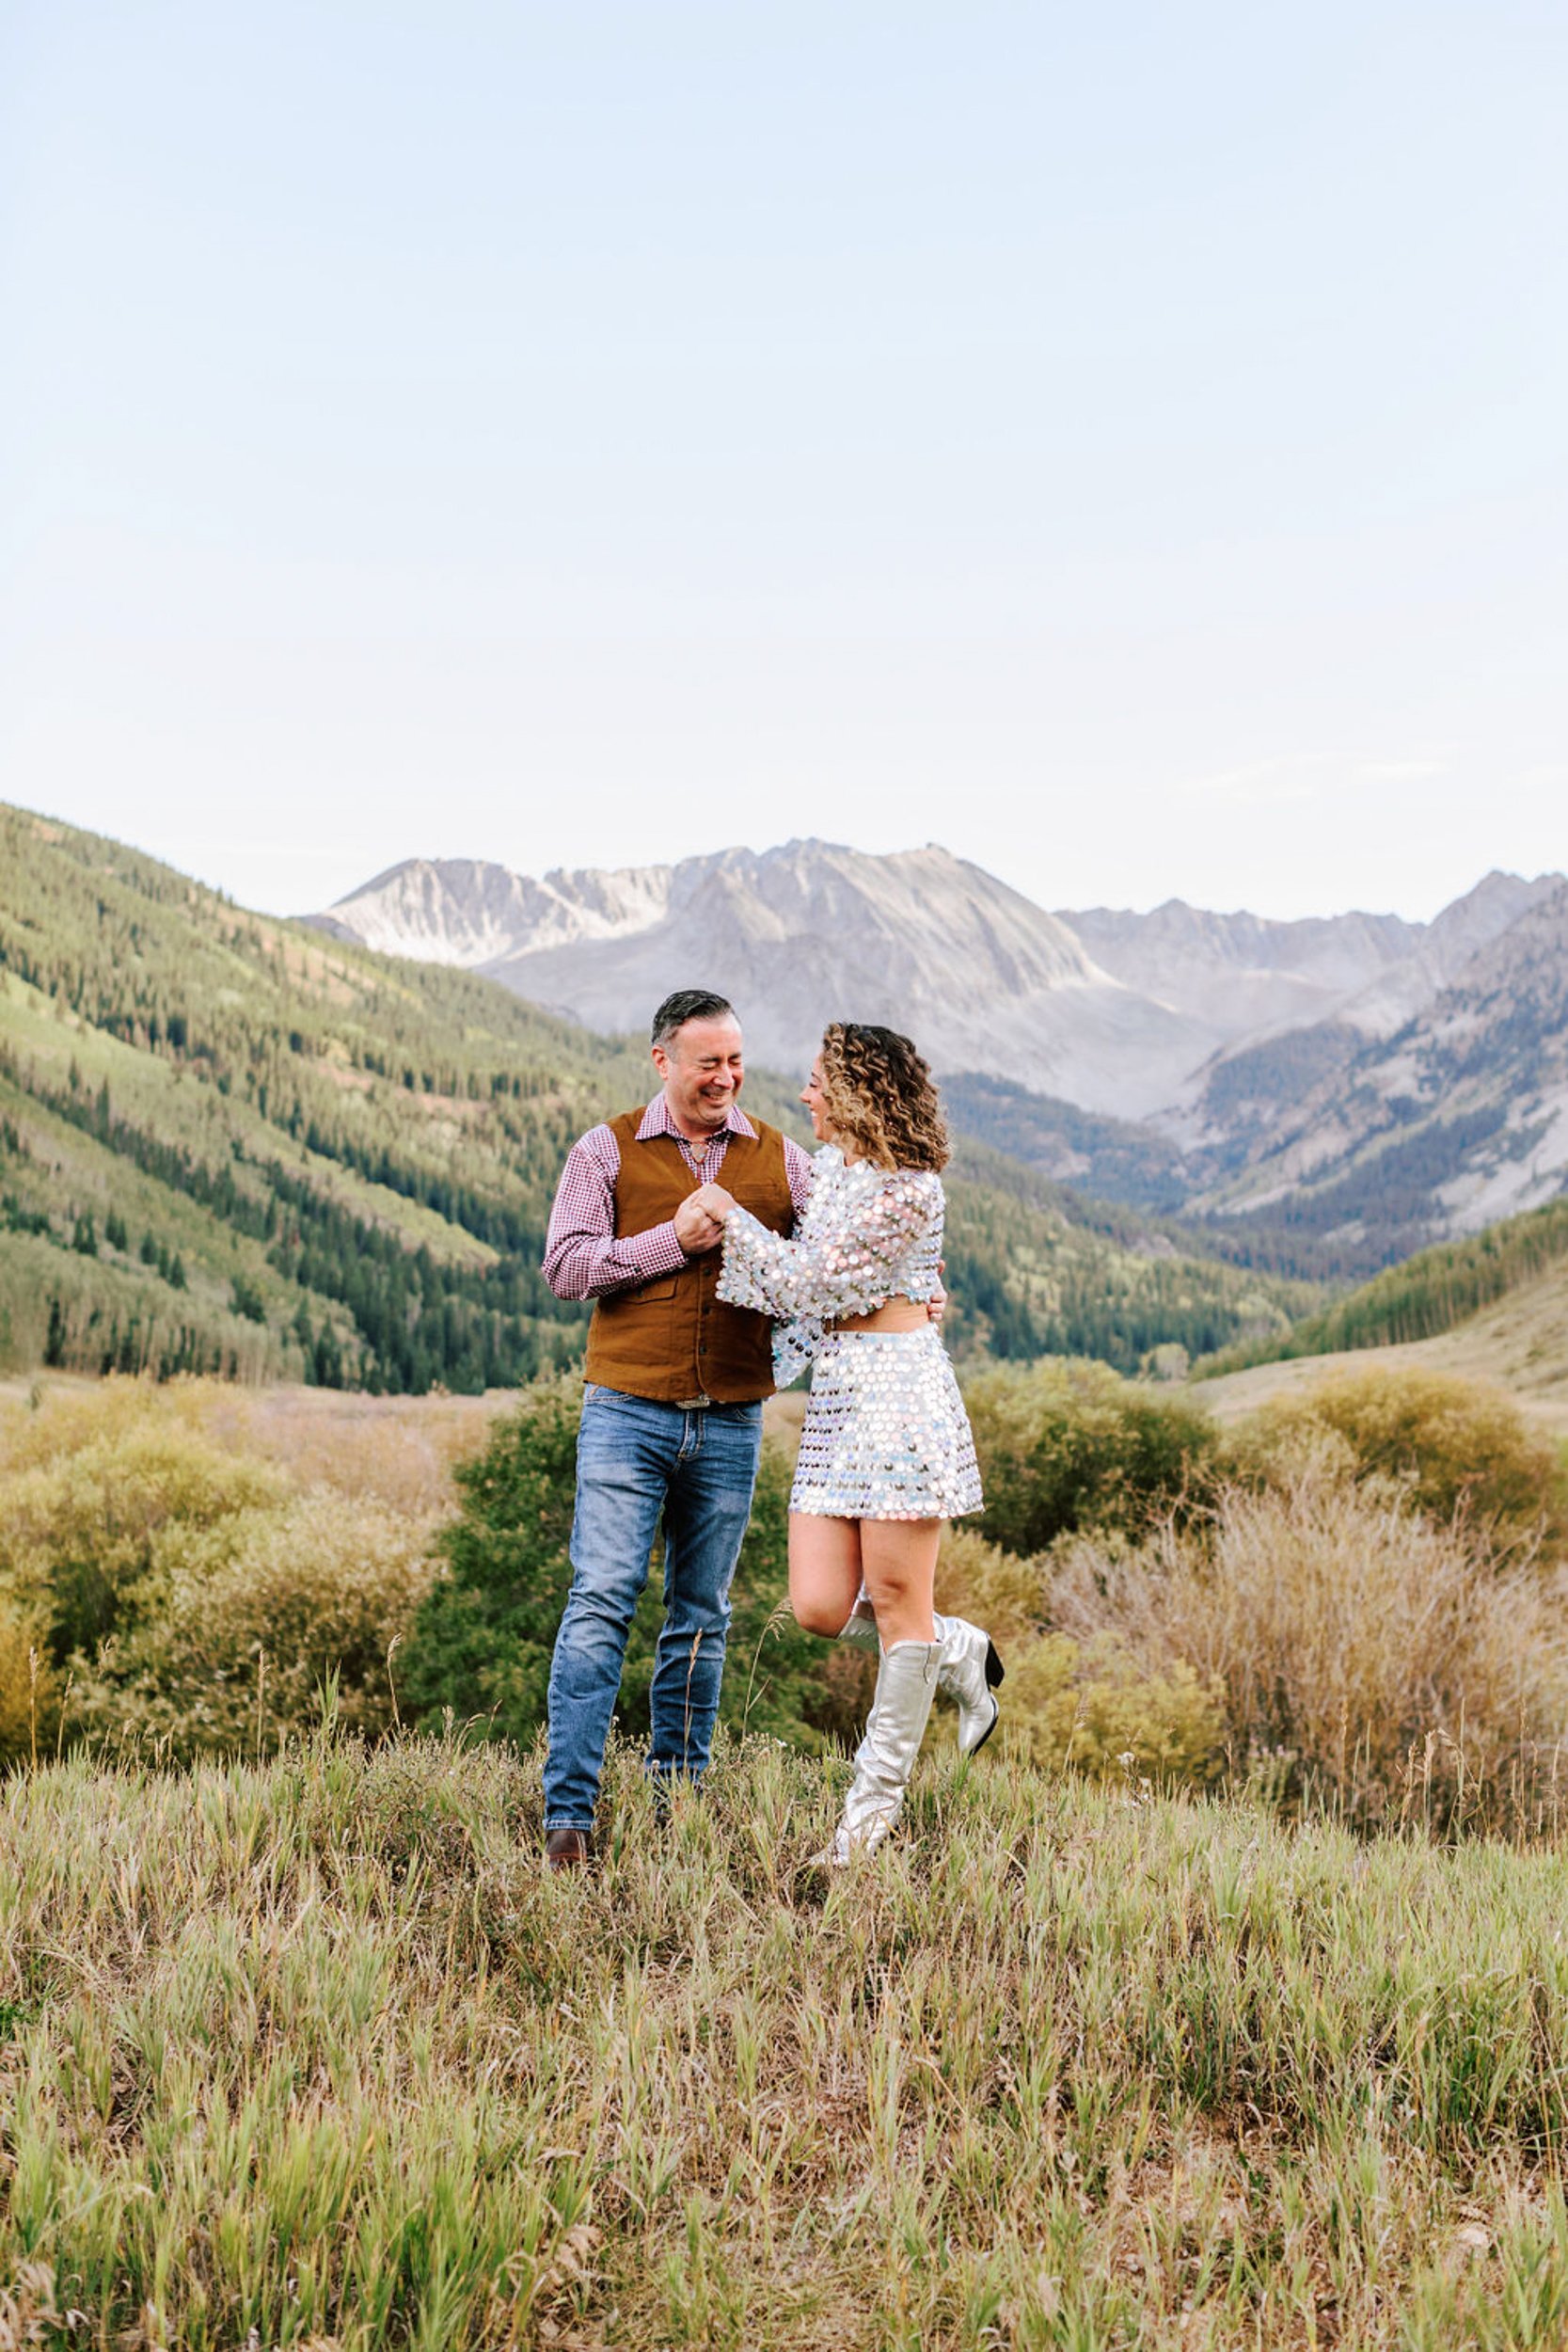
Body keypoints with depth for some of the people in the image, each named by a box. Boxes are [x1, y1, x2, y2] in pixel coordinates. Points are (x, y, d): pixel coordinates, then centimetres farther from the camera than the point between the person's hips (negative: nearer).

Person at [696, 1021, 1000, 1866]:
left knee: (896, 1594, 0)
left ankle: (877, 1797, 11)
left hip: (897, 1390, -8)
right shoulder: (831, 1165, 16)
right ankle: (961, 1653, 27)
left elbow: (812, 1282, -12)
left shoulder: (908, 1190, -12)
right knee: (820, 1607, 1)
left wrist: (730, 1216, -2)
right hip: (834, 1392, 8)